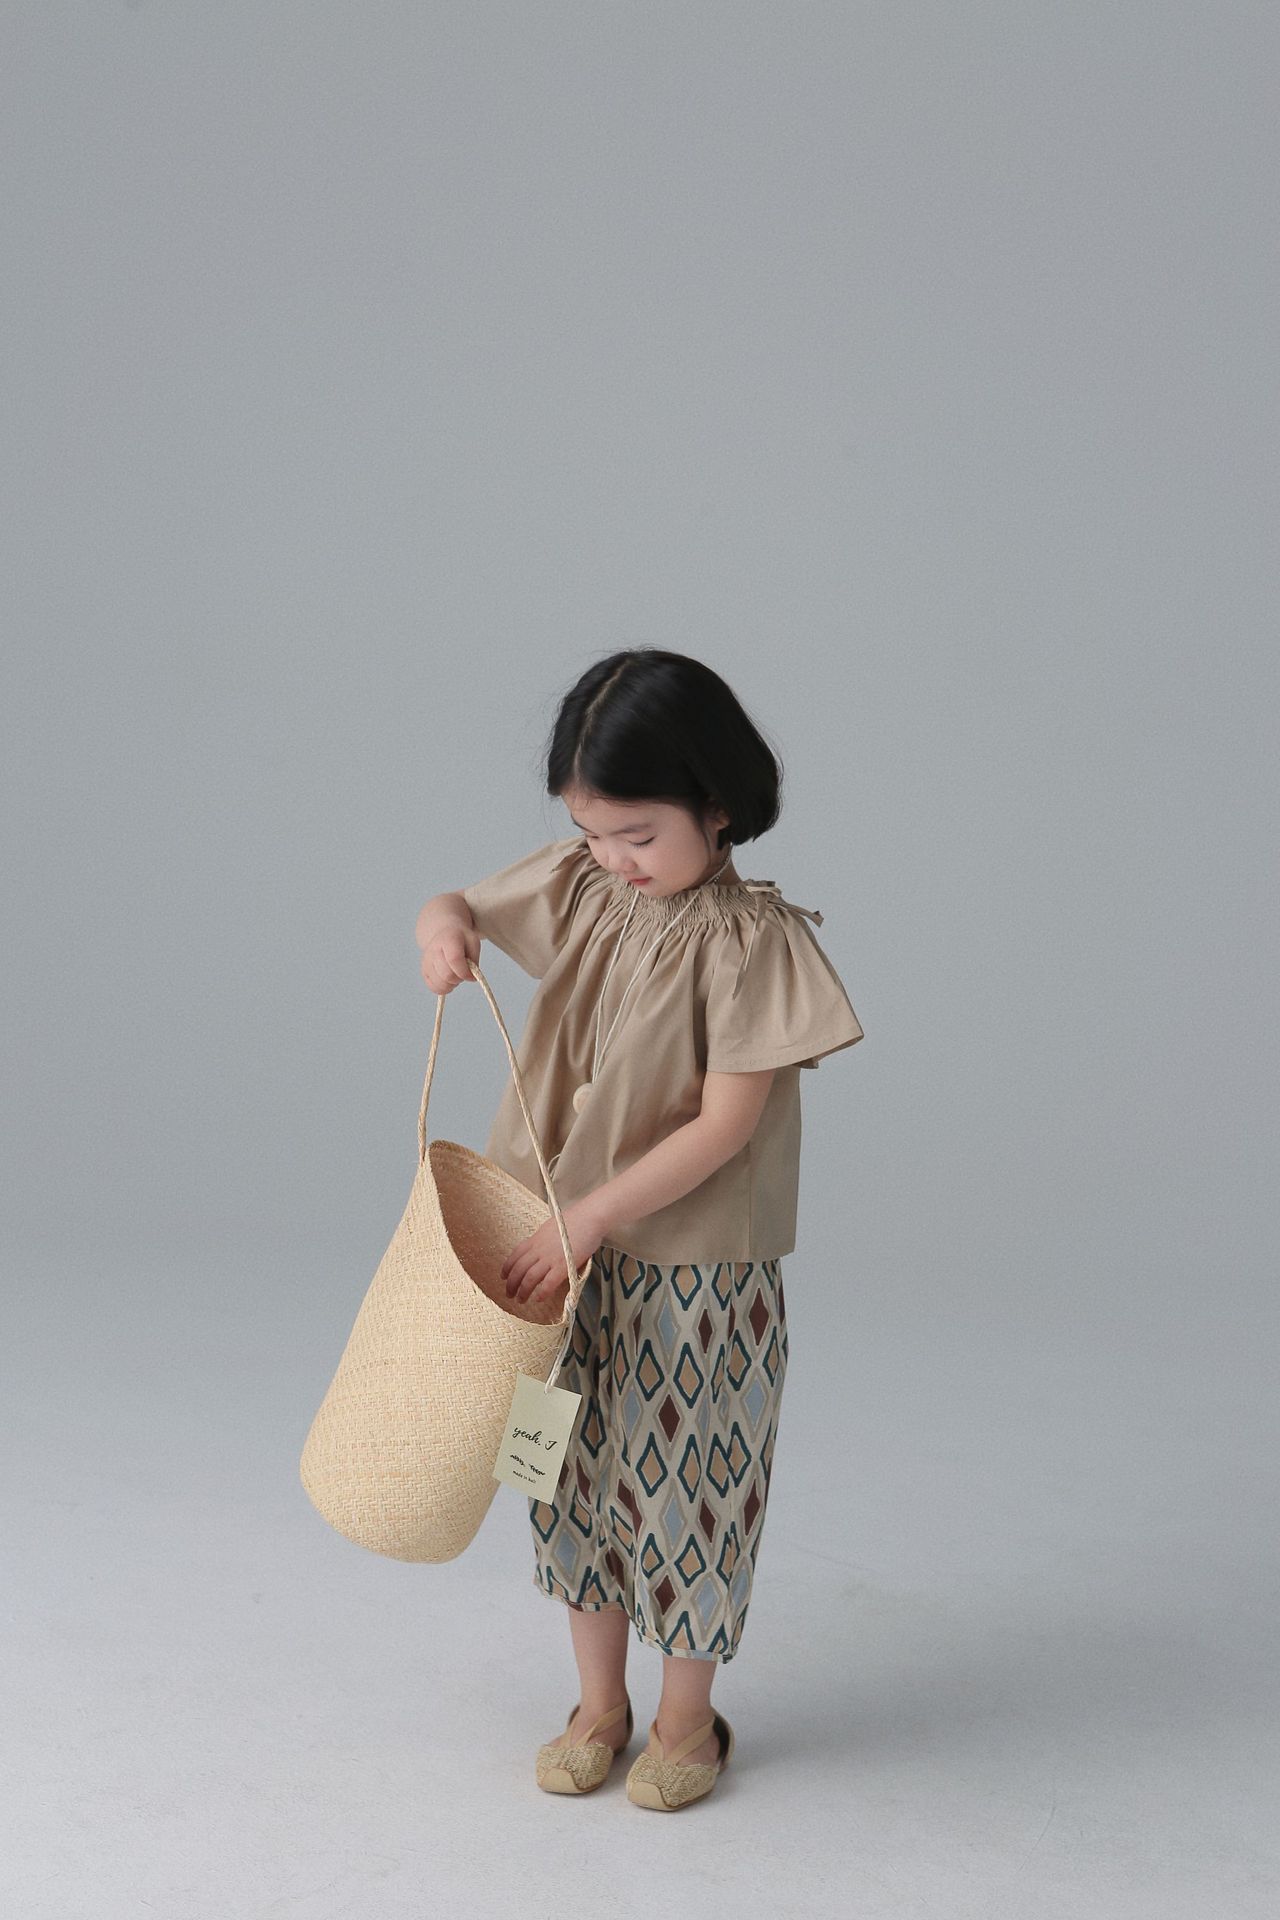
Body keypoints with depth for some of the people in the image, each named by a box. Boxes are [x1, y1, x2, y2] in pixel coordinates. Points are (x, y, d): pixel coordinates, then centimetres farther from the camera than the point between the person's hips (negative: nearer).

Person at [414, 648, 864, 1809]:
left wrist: (586, 1220, -21)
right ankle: (600, 1705, 35)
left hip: (697, 1271, -5)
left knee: (686, 1485, 9)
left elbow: (725, 1126, -21)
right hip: (574, 1254, 6)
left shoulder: (752, 938, -19)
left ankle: (688, 1717, 31)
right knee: (577, 1475, 16)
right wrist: (444, 929, -14)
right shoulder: (581, 885, -3)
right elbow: (464, 905, 11)